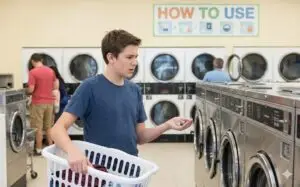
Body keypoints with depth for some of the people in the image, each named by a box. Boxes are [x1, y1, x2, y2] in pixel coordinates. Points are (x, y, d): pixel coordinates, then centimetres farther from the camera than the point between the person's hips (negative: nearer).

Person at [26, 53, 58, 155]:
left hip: (38, 103, -5)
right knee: (49, 127, 15)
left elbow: (31, 89, -16)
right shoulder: (50, 71, 5)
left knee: (38, 128, 4)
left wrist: (26, 92, 4)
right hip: (49, 102, 5)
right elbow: (55, 86, 10)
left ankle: (39, 149, 10)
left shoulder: (33, 72, -13)